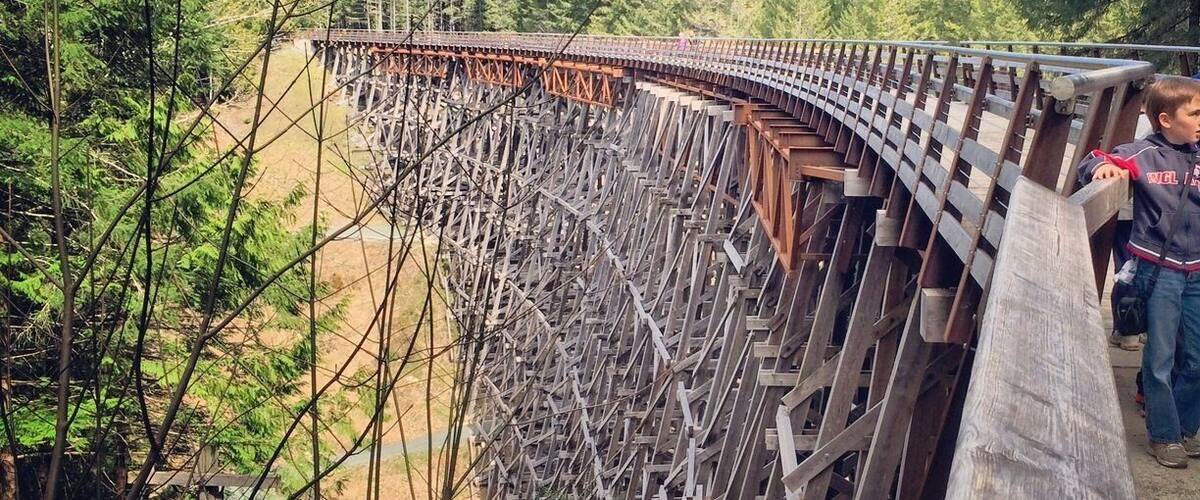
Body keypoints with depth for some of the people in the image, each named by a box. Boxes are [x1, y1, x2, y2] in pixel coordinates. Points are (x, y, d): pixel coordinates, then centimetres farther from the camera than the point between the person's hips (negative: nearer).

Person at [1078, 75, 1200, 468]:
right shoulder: (1143, 154, -7)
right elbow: (1087, 166, -5)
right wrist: (1102, 165, -24)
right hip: (1160, 270, -4)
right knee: (1160, 357, 2)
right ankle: (1164, 435, 17)